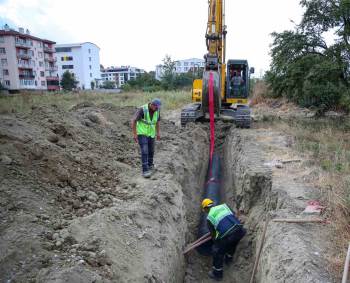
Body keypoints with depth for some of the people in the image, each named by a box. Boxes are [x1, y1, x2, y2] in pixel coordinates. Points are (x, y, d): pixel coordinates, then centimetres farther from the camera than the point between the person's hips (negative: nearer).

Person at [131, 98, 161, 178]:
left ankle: (150, 165, 41)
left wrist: (158, 132, 12)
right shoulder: (142, 109, -24)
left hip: (151, 133, 6)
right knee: (144, 151, -16)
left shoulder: (157, 110, -6)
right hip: (142, 133, -5)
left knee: (151, 151, 15)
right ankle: (145, 170, -12)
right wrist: (135, 134, -21)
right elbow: (133, 121, -21)